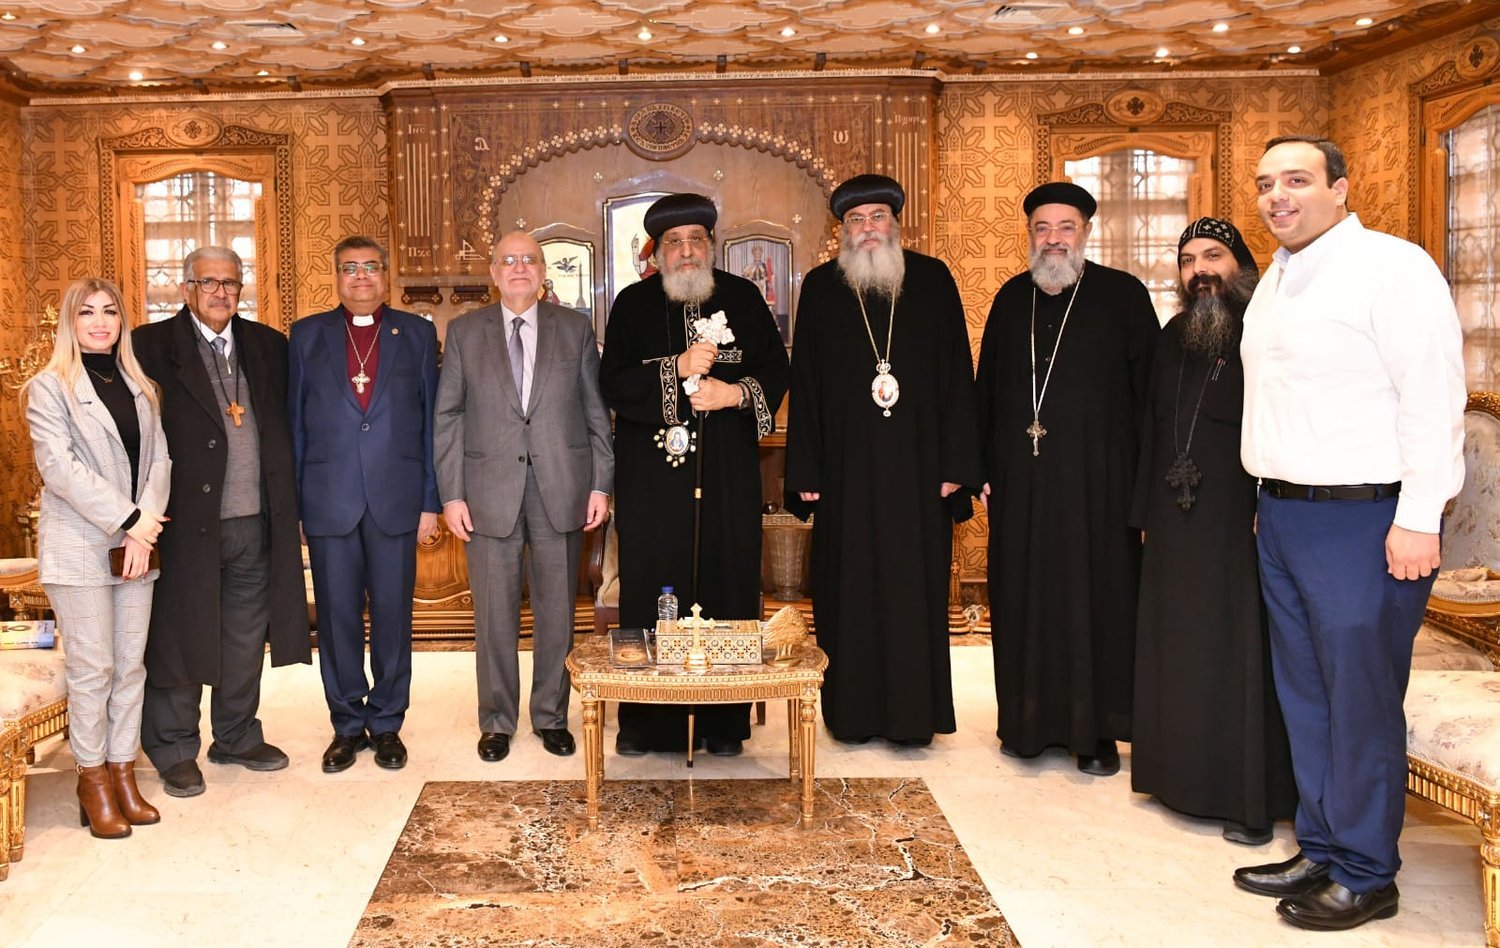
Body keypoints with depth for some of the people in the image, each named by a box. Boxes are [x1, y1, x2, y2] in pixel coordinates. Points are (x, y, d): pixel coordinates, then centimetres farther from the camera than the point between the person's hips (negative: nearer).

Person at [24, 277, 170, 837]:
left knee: (131, 665, 6)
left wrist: (145, 526, -7)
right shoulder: (49, 387, -1)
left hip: (137, 546, 5)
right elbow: (59, 468, -11)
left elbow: (159, 459, 7)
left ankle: (123, 773, 15)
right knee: (92, 668, -1)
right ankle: (93, 780, 11)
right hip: (79, 548, -4)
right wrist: (127, 520, -14)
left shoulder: (140, 387, 14)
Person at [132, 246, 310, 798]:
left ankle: (238, 737, 31)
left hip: (255, 522, 4)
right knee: (178, 638, 7)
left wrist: (286, 500, 8)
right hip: (188, 520, -4)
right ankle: (174, 752, 21)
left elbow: (285, 424, 15)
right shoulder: (154, 346, -4)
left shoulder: (268, 346, 10)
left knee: (246, 639, 15)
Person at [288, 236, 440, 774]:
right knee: (337, 617, 5)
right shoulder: (306, 335, 9)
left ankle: (386, 723, 18)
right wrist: (291, 502, 2)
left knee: (393, 615, 4)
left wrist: (430, 501, 1)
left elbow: (431, 421, 6)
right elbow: (294, 422, 8)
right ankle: (347, 725, 19)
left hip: (395, 499, 0)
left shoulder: (416, 334, 8)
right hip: (328, 501, 1)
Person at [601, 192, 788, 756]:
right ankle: (645, 721, 13)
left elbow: (775, 370, 7)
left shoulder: (743, 298, 7)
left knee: (727, 582, 2)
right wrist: (676, 367, -15)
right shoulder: (633, 304, 5)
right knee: (649, 588, 1)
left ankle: (723, 721, 13)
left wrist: (735, 393, -12)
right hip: (652, 472, -1)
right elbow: (612, 383, -4)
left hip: (728, 473, 1)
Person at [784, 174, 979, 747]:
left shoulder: (933, 281, 5)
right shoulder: (820, 289, 6)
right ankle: (852, 712, 16)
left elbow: (957, 375, 2)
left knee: (915, 588, 3)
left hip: (917, 464, 0)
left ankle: (913, 714, 14)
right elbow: (804, 384, 4)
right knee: (850, 588, 5)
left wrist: (956, 463, -4)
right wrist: (805, 472, -1)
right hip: (846, 465, 1)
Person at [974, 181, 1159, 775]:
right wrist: (985, 469, 7)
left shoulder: (1123, 296, -1)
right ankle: (1029, 721, 21)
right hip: (1020, 480, 4)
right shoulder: (1012, 298, 10)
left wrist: (1145, 476, -9)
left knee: (1096, 597, 2)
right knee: (1023, 598, 8)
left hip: (1097, 479, -3)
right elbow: (987, 388, 12)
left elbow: (1147, 388, -3)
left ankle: (1096, 730, 14)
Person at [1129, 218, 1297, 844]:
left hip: (1239, 527, -6)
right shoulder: (1172, 339, 13)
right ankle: (1183, 775, 23)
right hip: (1175, 528, 6)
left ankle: (1252, 799, 8)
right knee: (1177, 652, 11)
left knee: (1241, 654, -1)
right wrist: (1144, 512, 13)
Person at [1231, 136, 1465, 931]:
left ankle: (1365, 877, 15)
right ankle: (1320, 851, 28)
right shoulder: (1274, 280, 15)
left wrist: (1418, 519, -19)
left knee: (1361, 701, 0)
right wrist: (1270, 502, 14)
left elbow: (1433, 397, -16)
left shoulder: (1391, 267, -10)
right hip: (1282, 513, 8)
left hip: (1362, 519, -8)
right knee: (1304, 694, 15)